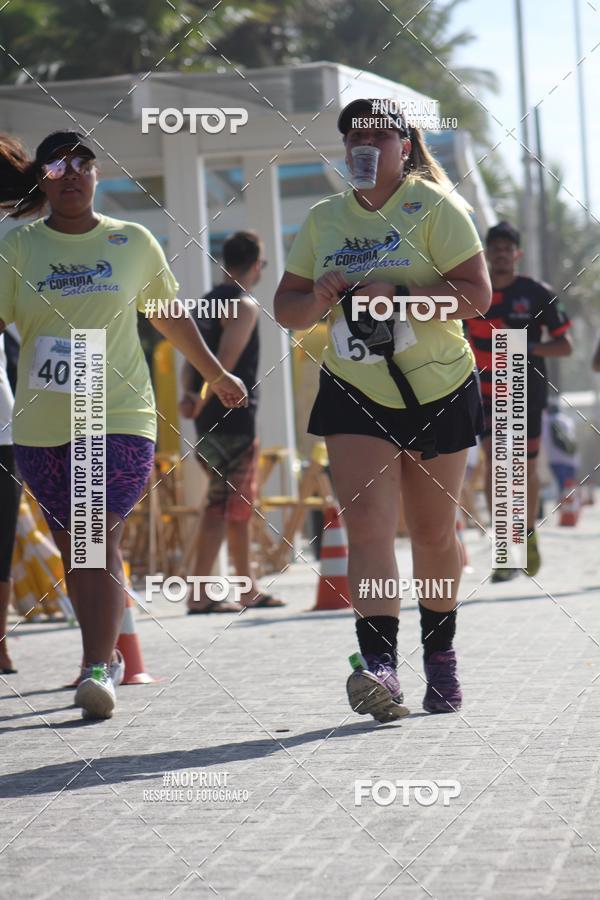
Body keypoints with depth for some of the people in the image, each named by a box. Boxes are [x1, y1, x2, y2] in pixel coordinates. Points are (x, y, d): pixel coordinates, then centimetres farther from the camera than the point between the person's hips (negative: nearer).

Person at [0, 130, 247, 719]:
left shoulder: (133, 243, 7)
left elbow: (170, 317, 20)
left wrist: (216, 374, 30)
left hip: (120, 416, -1)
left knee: (98, 540, -15)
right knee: (75, 549, 10)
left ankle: (97, 670, -19)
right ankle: (106, 656, 25)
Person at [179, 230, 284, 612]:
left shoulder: (207, 305, 18)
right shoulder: (244, 306, -10)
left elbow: (190, 362, 11)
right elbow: (225, 362, -20)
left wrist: (192, 395, -4)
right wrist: (203, 401, -17)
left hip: (210, 423, 9)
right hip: (234, 420, -9)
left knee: (238, 504, 16)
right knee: (226, 505, -8)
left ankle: (248, 589, 23)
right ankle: (199, 594, -12)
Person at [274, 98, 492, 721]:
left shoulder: (433, 207, -6)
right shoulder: (323, 220, 8)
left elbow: (476, 295, -15)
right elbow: (286, 308, 13)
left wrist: (396, 294, -26)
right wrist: (318, 298, -10)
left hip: (438, 390, -2)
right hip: (355, 393, 2)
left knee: (433, 533, 9)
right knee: (367, 524, -16)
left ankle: (440, 655, 31)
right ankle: (379, 666, -25)